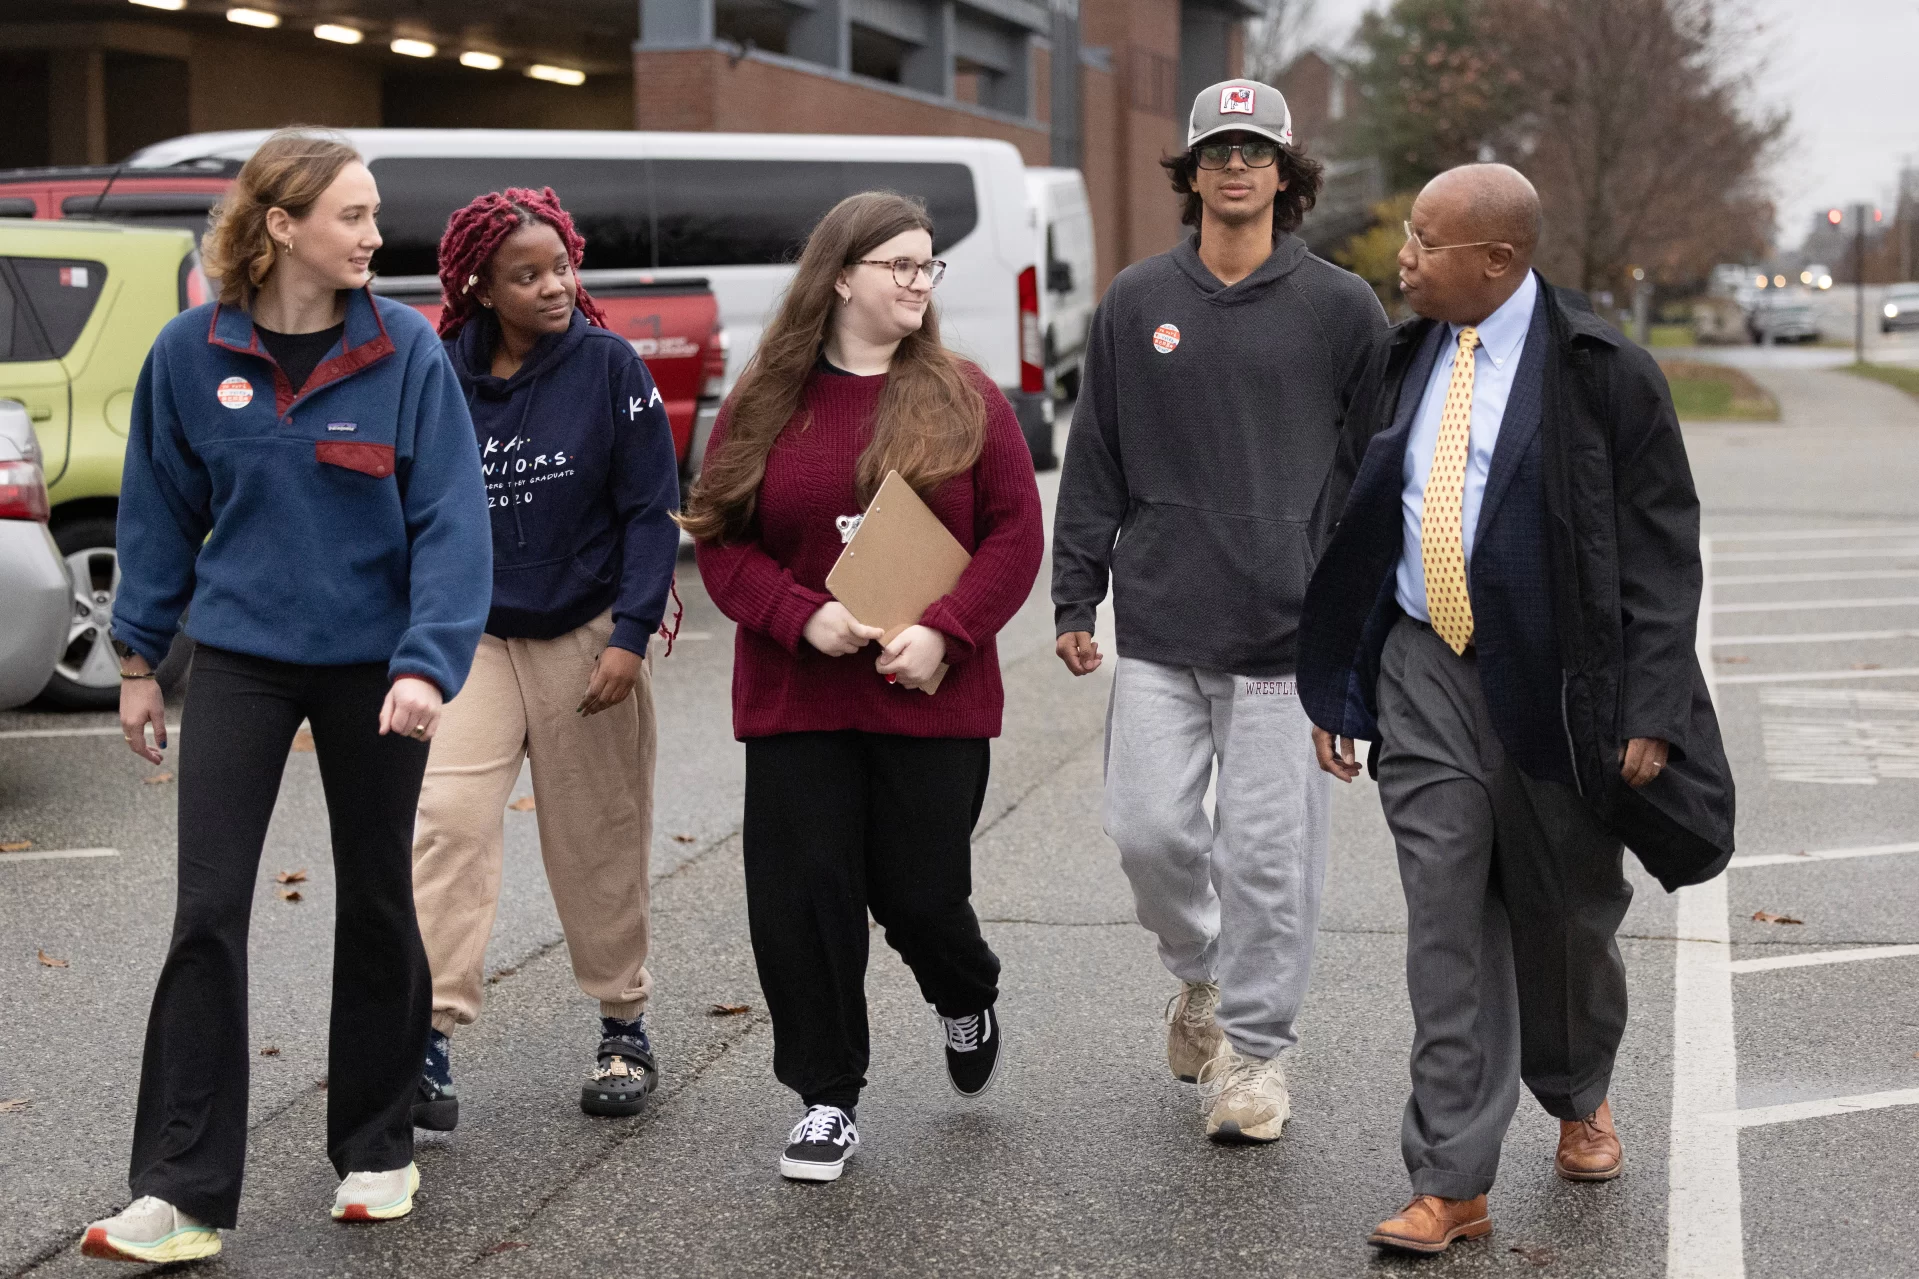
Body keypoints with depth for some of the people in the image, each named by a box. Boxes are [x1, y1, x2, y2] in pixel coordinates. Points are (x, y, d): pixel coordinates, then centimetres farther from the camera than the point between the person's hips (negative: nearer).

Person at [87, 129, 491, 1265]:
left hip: (374, 667, 0)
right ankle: (184, 1190, 1)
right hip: (241, 660, 0)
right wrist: (140, 659, 7)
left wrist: (429, 664, -24)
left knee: (376, 904, 12)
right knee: (209, 912, -5)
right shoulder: (193, 352, -4)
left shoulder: (408, 351, -8)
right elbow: (161, 511, 6)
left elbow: (451, 521, -13)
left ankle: (377, 1149, 28)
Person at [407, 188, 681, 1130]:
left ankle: (624, 1029, 26)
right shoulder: (444, 378, 0)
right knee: (447, 820, -15)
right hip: (473, 637, 2)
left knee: (597, 841, 8)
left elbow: (652, 511, -7)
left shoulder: (609, 366, -6)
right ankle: (429, 1045, -15)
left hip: (587, 637, -1)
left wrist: (630, 635, -15)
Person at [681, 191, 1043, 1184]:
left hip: (931, 697, -1)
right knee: (802, 896, -1)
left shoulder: (965, 401, 2)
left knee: (919, 891, 3)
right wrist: (803, 616, -13)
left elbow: (1015, 533, -1)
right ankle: (827, 1100, 14)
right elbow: (720, 540, 3)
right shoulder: (765, 403, 3)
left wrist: (946, 631, -15)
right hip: (795, 697, 1)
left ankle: (968, 1003, 39)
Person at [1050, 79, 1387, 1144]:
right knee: (1151, 830, 0)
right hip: (1158, 627, 2)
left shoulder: (1340, 308, 2)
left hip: (1288, 629, -2)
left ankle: (1253, 1046, 16)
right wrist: (1074, 599, 8)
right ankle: (1201, 975, 30)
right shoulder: (1136, 303, 8)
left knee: (1268, 851, 1)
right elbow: (1094, 463, 11)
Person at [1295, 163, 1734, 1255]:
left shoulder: (1602, 374, -7)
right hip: (1423, 674, 3)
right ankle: (1452, 1185, 1)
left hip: (1552, 683, -3)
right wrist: (1333, 684, 11)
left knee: (1564, 915, 12)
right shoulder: (1401, 363, 6)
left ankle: (1581, 1096, 41)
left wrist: (1650, 711, -12)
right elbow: (1351, 525, 13)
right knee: (1448, 922, -2)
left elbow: (1661, 550, -7)